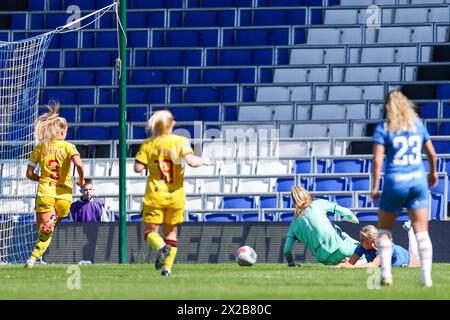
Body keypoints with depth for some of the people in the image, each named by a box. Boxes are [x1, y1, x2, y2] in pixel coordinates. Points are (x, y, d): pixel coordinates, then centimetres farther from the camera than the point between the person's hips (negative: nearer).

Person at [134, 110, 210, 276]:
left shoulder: (148, 144, -1)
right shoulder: (180, 141, -4)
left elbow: (138, 168, -7)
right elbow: (191, 161, -17)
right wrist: (203, 161, 3)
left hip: (155, 194, -1)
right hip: (176, 194, 1)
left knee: (149, 230, 5)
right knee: (171, 231, 16)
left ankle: (161, 247, -26)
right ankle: (167, 267, 8)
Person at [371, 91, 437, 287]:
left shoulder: (383, 128, -2)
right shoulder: (417, 125, 9)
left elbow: (377, 159, -10)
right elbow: (431, 153, 16)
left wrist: (375, 187, -6)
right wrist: (433, 173, 34)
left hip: (395, 182, -2)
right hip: (418, 180, 2)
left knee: (384, 228, 14)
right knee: (421, 231, 2)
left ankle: (386, 272, 0)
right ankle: (426, 276, -5)